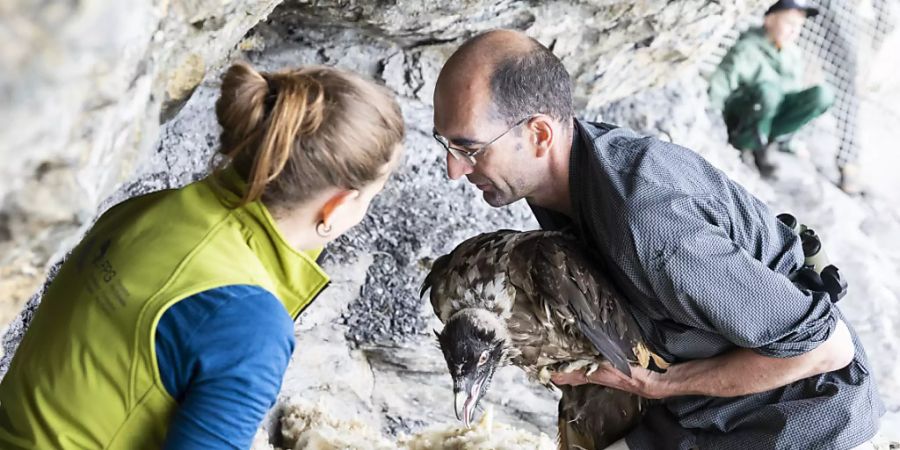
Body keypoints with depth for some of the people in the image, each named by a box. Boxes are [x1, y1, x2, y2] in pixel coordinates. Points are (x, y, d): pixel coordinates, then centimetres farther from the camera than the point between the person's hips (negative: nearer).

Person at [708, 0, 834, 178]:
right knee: (768, 89, -38)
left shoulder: (793, 54, 3)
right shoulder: (747, 50, -17)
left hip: (771, 116, 6)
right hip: (738, 117, -6)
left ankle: (776, 137, -11)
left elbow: (794, 91, 13)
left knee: (822, 94, -15)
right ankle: (750, 143, -18)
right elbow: (717, 90, -18)